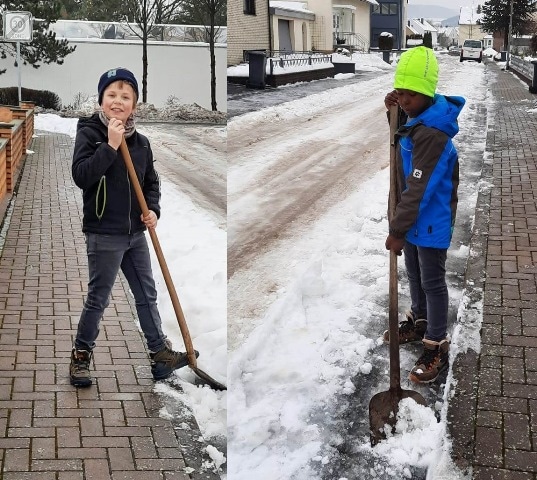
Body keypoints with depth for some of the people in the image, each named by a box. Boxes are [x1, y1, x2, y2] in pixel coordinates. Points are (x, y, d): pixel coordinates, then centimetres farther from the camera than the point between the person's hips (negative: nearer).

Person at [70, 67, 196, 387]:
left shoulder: (141, 142, 6)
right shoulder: (89, 132, -9)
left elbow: (152, 182, 16)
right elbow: (81, 176, -23)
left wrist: (153, 209, -1)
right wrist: (110, 145, -27)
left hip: (136, 232, 6)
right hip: (104, 234, -6)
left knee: (148, 295, 13)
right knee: (98, 299, 4)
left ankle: (160, 354, 24)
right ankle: (81, 356, 21)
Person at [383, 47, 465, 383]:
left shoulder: (431, 134, -30)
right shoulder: (414, 119, 0)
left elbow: (418, 190, -29)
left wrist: (396, 230, -23)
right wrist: (393, 110, 3)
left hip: (431, 223, -9)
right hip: (414, 218, 9)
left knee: (433, 283, 2)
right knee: (415, 275, 24)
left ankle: (437, 348, 13)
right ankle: (419, 323, 43)